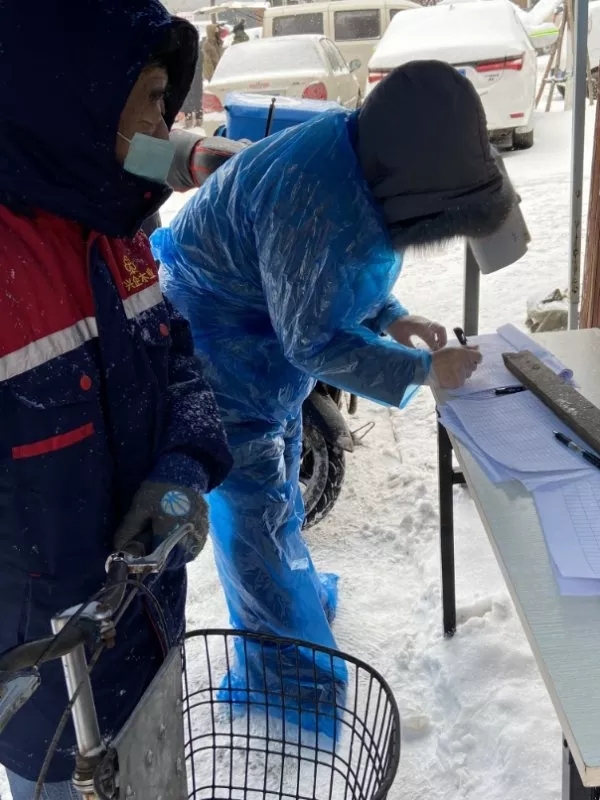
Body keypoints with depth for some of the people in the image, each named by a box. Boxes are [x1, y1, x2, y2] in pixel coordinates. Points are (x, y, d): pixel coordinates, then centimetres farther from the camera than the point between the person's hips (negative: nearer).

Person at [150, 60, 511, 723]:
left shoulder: (360, 158, -6)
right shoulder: (316, 197, -36)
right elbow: (312, 342, -28)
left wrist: (391, 318, -4)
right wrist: (424, 370, -22)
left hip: (270, 338, 9)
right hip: (218, 352, -9)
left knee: (277, 489, 24)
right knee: (255, 513, 1)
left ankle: (298, 594, 46)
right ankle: (284, 678, 17)